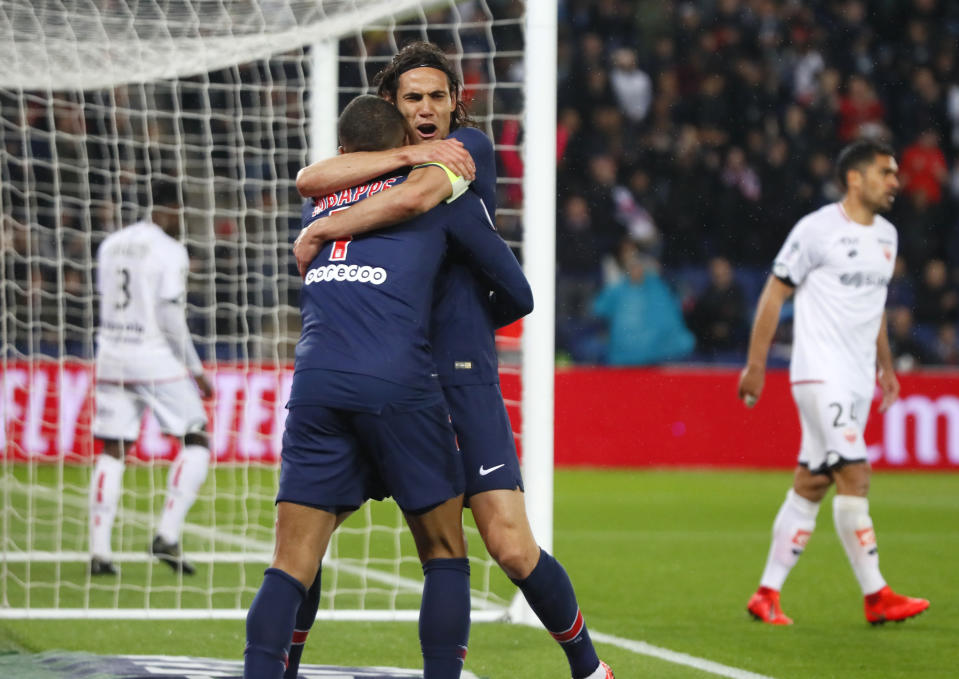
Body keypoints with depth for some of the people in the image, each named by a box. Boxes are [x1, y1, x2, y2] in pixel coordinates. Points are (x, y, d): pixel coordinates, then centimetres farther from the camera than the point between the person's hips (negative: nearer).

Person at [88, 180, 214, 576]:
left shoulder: (111, 245, 11)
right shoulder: (170, 251, -9)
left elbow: (105, 302, 15)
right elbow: (170, 316, -13)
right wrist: (196, 370, -6)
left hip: (112, 356, 6)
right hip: (156, 359, -6)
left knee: (111, 451, 8)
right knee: (197, 442, 4)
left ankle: (99, 551, 0)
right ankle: (167, 536, -8)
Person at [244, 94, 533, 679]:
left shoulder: (318, 207, 24)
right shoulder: (439, 189, 14)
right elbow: (517, 295, 19)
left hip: (314, 384, 3)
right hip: (397, 384, -3)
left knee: (291, 566, 1)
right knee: (444, 553, 12)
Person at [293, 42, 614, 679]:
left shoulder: (470, 147, 2)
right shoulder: (373, 161, 14)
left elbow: (416, 197, -18)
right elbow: (310, 179, -8)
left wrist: (316, 233, -12)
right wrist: (406, 152, -18)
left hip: (462, 371, -4)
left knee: (513, 547, -10)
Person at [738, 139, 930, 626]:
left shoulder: (886, 235, 14)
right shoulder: (817, 229, -9)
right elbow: (774, 294, -6)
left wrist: (886, 365, 26)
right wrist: (755, 365, -8)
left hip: (858, 381, 7)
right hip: (820, 375, -7)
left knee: (811, 484, 6)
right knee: (854, 475, -13)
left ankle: (767, 594, 10)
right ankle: (876, 597, -11)